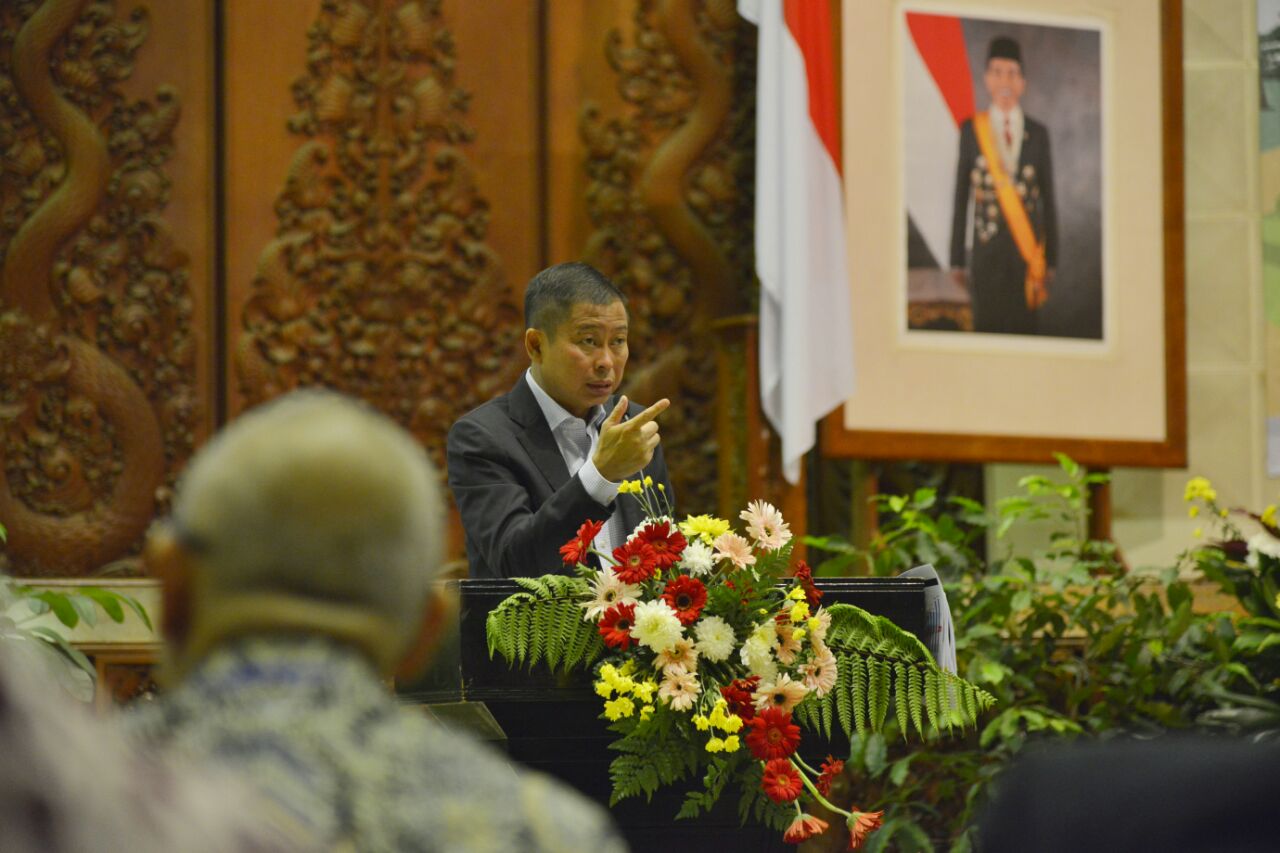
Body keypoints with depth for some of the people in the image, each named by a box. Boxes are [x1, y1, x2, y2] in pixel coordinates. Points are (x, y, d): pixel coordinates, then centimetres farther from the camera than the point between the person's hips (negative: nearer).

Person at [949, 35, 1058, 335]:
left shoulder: (1038, 134, 7)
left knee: (1023, 328, 0)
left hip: (1028, 252, 1)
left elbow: (1048, 200, 9)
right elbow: (960, 198, 5)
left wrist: (1051, 260, 6)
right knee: (987, 326, -3)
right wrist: (957, 260, 3)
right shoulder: (971, 130, 4)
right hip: (987, 251, -1)